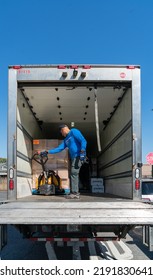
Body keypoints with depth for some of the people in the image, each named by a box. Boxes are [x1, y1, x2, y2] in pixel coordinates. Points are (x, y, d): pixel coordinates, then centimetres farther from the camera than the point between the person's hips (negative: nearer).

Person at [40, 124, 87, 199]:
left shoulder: (74, 131, 0)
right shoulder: (66, 140, 24)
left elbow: (83, 141, -11)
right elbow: (59, 148, 19)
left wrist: (82, 151, -25)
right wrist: (47, 152, 12)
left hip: (78, 156, -9)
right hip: (74, 157, 9)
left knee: (74, 173, -14)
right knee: (74, 174, 6)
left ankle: (75, 193, -13)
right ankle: (76, 193, 9)